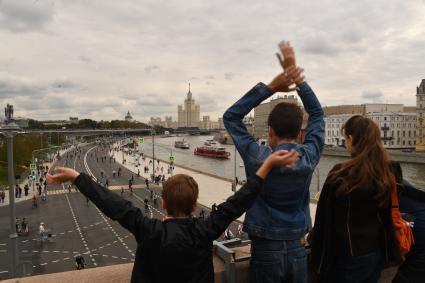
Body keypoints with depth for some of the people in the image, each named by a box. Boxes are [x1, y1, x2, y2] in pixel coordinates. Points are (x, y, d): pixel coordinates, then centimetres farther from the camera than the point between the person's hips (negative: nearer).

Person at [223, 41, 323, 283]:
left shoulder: (258, 159, -18)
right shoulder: (309, 158, -11)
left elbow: (231, 116, -5)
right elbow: (317, 113, 6)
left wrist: (270, 87, -10)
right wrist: (296, 75, 3)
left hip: (265, 250, -2)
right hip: (297, 250, 3)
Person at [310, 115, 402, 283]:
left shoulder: (341, 173, -22)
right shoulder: (387, 171, -5)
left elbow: (324, 217, -15)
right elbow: (388, 217, 7)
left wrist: (317, 251, -1)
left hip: (347, 256, -6)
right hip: (376, 251, 6)